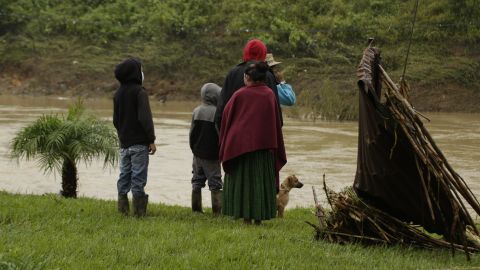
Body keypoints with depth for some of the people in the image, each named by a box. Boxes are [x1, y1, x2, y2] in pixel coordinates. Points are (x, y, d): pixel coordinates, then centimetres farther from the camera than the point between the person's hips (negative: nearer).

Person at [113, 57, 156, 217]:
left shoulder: (118, 94, 11)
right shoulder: (139, 92, -11)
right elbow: (145, 118, -17)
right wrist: (151, 140, -13)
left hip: (124, 143, 7)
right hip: (139, 143, -7)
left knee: (124, 175, 10)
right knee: (138, 176, -5)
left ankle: (122, 209, 9)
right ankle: (139, 211, -6)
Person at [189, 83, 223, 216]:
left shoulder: (197, 111, 1)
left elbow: (192, 132, 7)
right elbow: (220, 134, -11)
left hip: (198, 153, 5)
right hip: (212, 155, -5)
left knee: (197, 181, 13)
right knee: (215, 183, 1)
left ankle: (196, 208, 14)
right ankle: (217, 210, -2)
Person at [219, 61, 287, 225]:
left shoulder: (240, 95, -9)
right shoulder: (269, 95, -1)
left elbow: (226, 117, 0)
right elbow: (276, 121, 6)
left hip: (240, 143, -2)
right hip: (264, 143, 2)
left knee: (243, 179, 6)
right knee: (261, 180, 9)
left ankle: (246, 217, 2)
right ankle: (259, 217, 8)